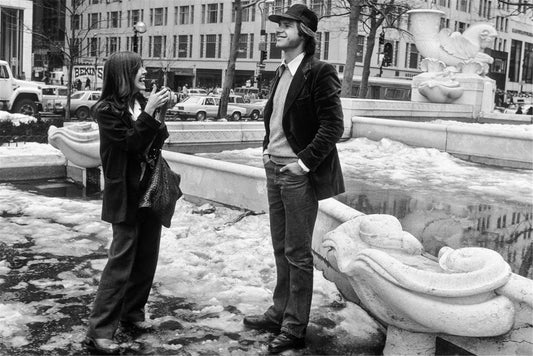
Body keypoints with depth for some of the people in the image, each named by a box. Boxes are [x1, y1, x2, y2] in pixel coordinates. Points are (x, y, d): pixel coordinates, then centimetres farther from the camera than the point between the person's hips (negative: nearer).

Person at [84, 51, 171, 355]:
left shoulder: (142, 101, 7)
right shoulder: (106, 109, -10)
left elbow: (159, 139, 4)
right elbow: (131, 142, -18)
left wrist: (158, 112, -12)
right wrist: (149, 112, -22)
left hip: (151, 189, 7)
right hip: (126, 193, -7)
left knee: (147, 255, 11)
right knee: (122, 259, -9)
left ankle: (133, 312, 27)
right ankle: (100, 331, -4)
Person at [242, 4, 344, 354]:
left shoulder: (319, 73, -12)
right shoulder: (283, 73, 13)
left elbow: (333, 126, -16)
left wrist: (306, 162, -18)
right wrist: (267, 149, 12)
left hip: (299, 175, -8)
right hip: (274, 170, 8)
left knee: (297, 254, 1)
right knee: (282, 249, 16)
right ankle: (280, 313, 29)